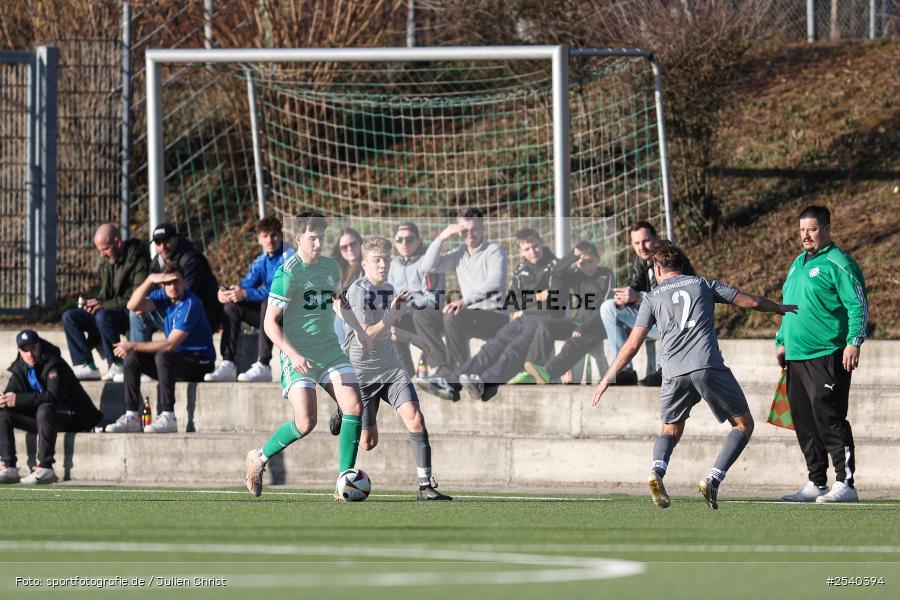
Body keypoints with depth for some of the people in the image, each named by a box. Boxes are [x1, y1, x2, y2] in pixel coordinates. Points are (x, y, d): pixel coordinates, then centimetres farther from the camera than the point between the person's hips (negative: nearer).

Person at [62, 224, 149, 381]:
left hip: (131, 313, -8)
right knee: (69, 316, -7)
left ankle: (116, 366, -24)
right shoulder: (106, 263, 14)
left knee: (103, 316, -37)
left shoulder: (137, 259, -12)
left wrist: (104, 305, -20)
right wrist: (95, 302, -1)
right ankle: (86, 366, -13)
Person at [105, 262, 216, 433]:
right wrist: (150, 280, -20)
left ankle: (167, 417, -35)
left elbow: (171, 344, -25)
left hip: (199, 363, -8)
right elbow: (133, 306, -8)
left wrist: (134, 345, -21)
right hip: (177, 359, 8)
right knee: (132, 356, -6)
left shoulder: (190, 304, -20)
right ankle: (131, 417, -11)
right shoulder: (164, 296, 3)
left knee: (163, 356, -35)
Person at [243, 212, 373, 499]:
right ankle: (259, 457, 10)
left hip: (330, 351, 6)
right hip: (298, 353, -6)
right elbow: (270, 323, -12)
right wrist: (294, 355, -22)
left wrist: (358, 329, 17)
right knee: (306, 423, -16)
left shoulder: (330, 266, 9)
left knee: (354, 406, -11)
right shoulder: (288, 274, -12)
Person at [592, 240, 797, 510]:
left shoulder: (653, 298, 17)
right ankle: (713, 479, -8)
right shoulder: (703, 284, 17)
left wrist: (607, 379, 16)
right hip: (708, 366, -2)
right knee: (743, 424, 11)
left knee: (671, 430, 22)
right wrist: (780, 308, 38)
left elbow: (632, 344, 10)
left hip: (674, 374, 2)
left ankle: (657, 471, -10)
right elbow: (751, 301, 19)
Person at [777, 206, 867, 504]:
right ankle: (816, 484, 15)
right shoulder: (798, 264, 19)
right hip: (797, 357, 9)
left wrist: (853, 342, -20)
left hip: (827, 357, -9)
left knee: (828, 418, -11)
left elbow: (858, 305, -13)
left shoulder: (838, 264, -8)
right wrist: (782, 342, 25)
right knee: (804, 422, 9)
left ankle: (845, 483, -9)